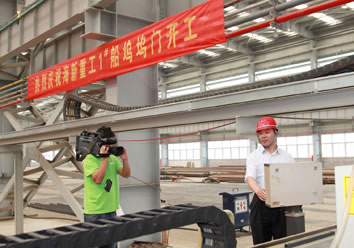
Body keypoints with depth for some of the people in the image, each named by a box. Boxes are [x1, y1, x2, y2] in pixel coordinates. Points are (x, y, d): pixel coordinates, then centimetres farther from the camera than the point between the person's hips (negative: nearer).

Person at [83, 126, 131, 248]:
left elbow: (126, 174, 4)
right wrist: (105, 158, -22)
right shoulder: (90, 159, -11)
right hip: (94, 212, -6)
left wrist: (125, 160, -12)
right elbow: (98, 179, -22)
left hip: (111, 209, 7)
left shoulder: (113, 158, 8)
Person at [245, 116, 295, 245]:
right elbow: (250, 178, -10)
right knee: (260, 243, 4)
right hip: (261, 204, -1)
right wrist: (258, 190, -32)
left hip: (283, 205, 1)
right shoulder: (253, 157, 6)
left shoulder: (287, 157, 12)